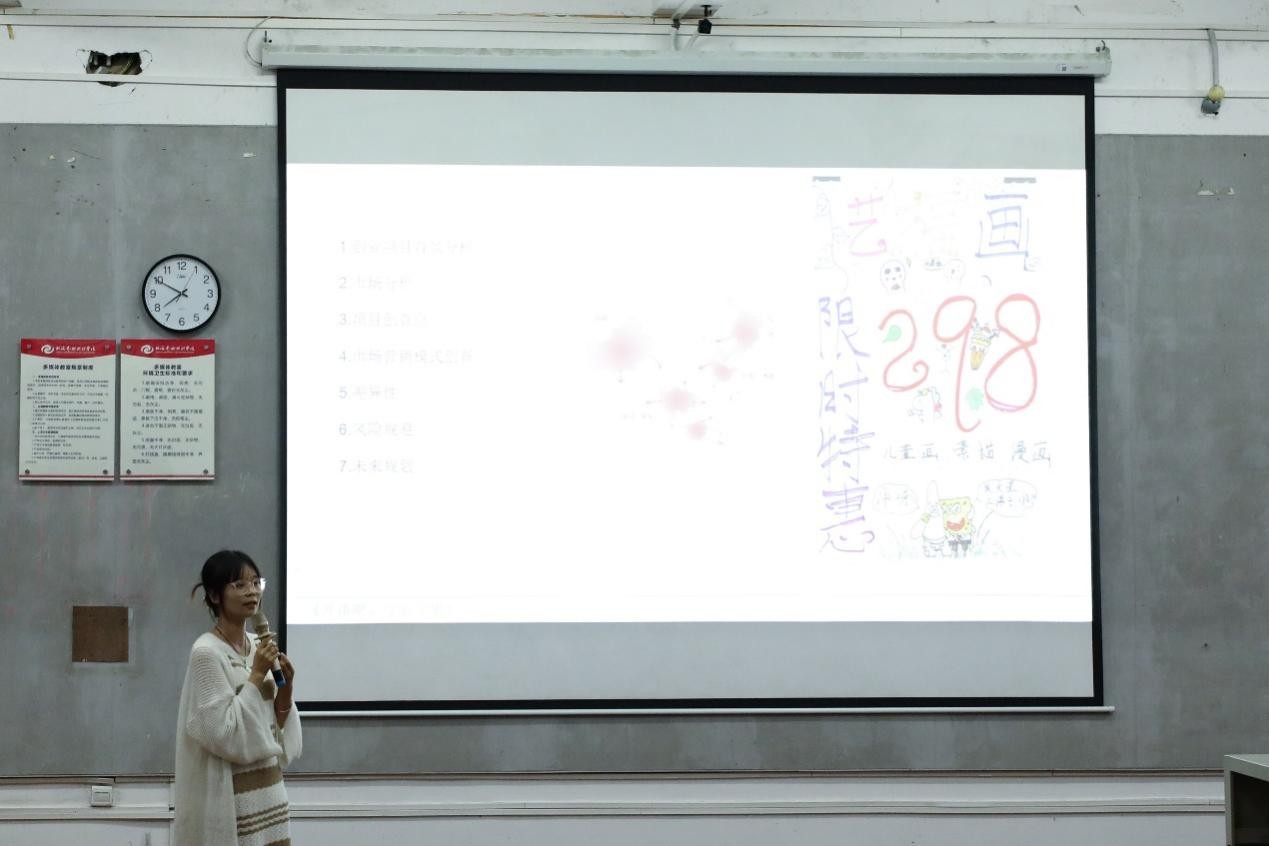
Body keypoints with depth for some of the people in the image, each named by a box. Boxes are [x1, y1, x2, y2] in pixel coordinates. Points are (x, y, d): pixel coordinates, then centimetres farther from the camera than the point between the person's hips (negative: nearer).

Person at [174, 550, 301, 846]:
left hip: (268, 788, 7)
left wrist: (286, 685, -4)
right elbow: (223, 732, -20)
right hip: (229, 796, -7)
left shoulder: (259, 647, 9)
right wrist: (257, 675, -17)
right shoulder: (207, 653, -14)